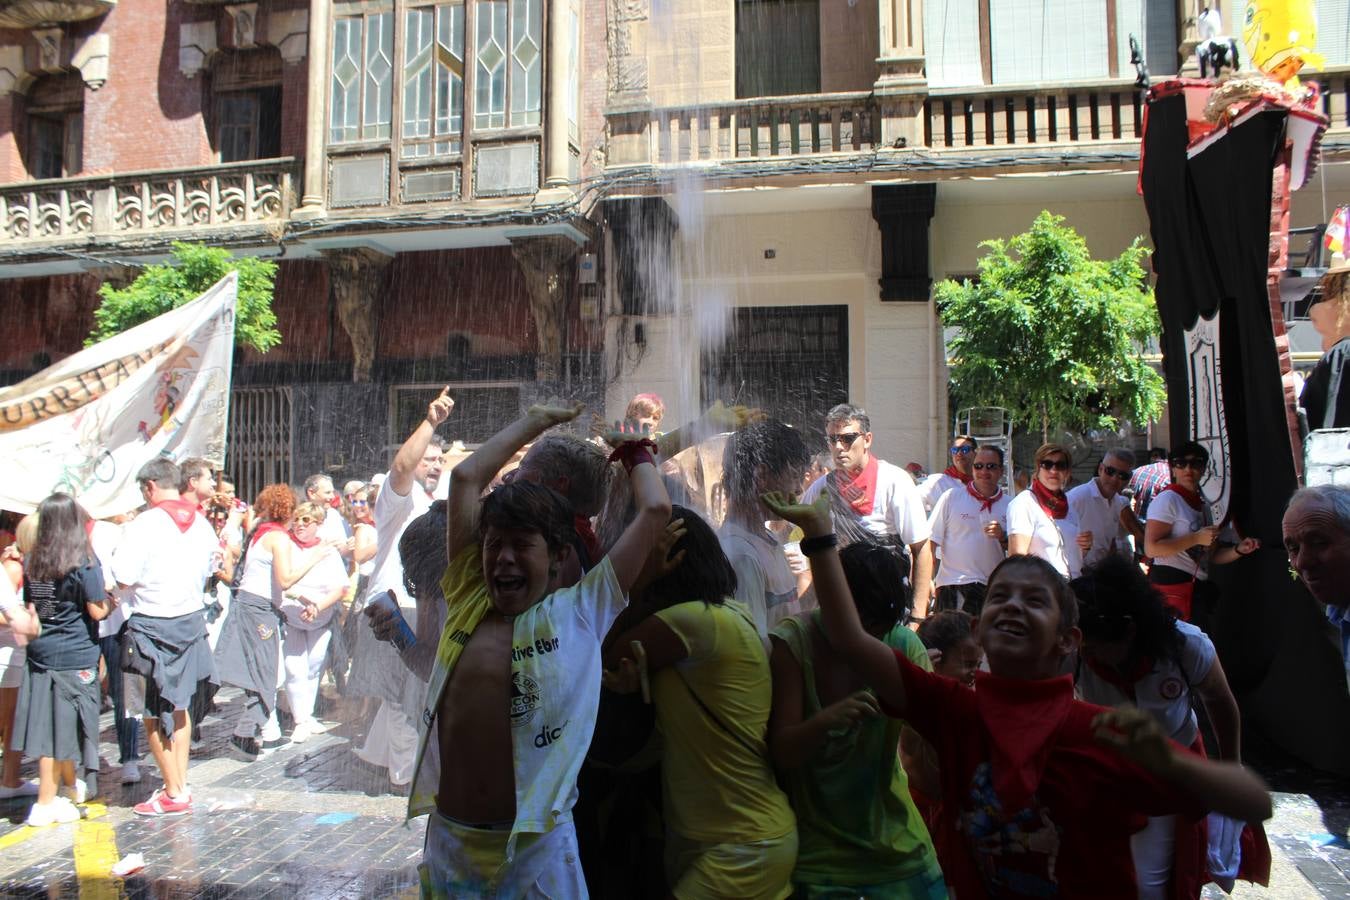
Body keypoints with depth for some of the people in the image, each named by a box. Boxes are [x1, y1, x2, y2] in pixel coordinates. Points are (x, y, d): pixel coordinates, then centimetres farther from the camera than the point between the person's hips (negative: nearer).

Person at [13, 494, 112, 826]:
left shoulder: (31, 560, 2)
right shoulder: (83, 562, -14)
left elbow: (29, 607, 10)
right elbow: (97, 611, -13)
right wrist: (110, 601, 6)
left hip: (40, 653, 5)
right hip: (76, 656, -5)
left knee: (48, 724, 12)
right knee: (62, 727, 4)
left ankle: (72, 786, 30)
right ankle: (45, 805, 11)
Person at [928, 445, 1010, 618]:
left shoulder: (1010, 506, 9)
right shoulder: (951, 497, 2)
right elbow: (930, 542, 0)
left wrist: (1002, 537, -8)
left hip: (994, 588, 3)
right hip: (952, 585, -3)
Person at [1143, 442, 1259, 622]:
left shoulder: (1203, 504, 19)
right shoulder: (1167, 499, -8)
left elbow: (1210, 556, 24)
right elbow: (1151, 548, -20)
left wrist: (1239, 550, 5)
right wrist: (1197, 538, -19)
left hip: (1197, 587, 9)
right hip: (1171, 587, -9)